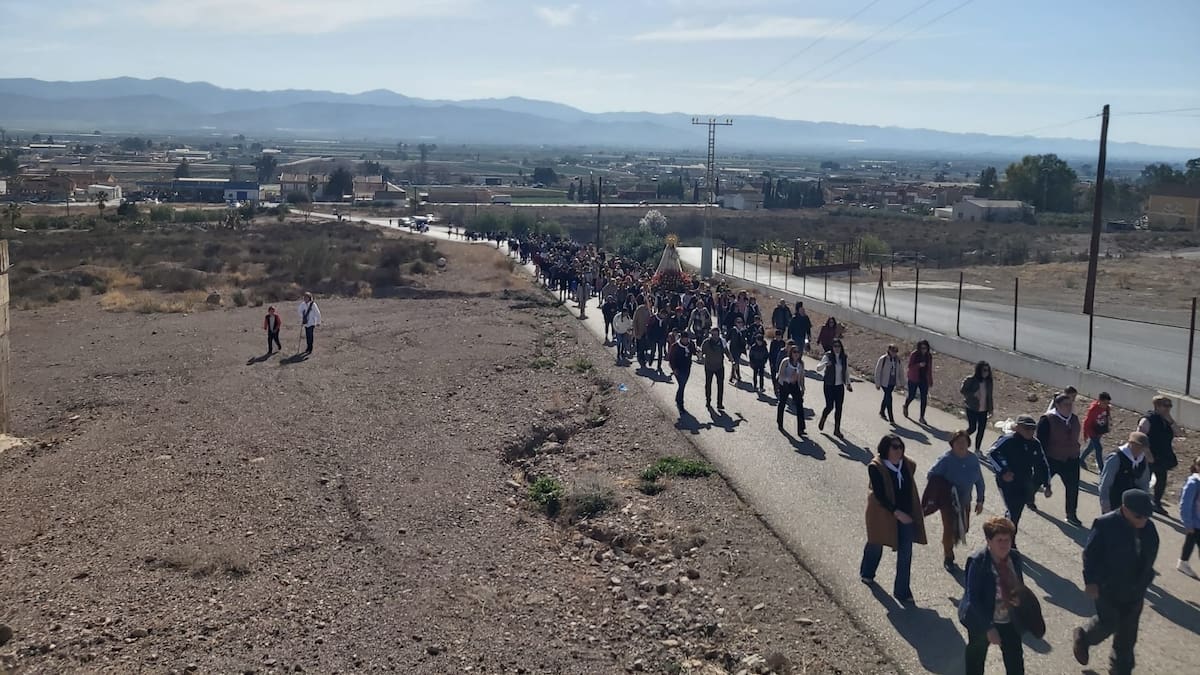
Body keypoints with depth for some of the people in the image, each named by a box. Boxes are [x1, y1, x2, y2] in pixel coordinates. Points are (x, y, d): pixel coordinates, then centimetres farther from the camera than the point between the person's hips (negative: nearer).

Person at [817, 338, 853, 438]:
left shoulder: (844, 358, 2)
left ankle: (837, 430, 13)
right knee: (830, 406, -5)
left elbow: (846, 372, 14)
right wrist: (825, 364, -40)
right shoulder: (828, 356, -10)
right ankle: (822, 419, 27)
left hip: (840, 386, 4)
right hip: (829, 385, -4)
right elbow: (818, 368, -21)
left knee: (839, 408, 4)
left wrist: (848, 383, 7)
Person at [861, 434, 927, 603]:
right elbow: (879, 495, -23)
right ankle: (867, 573, 48)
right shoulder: (876, 468, -19)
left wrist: (914, 513, 12)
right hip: (882, 513, -3)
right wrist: (897, 512, -29)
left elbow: (910, 491, 8)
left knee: (905, 553, -1)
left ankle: (902, 590, 9)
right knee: (876, 544, 20)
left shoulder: (908, 465, -4)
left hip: (906, 515, 3)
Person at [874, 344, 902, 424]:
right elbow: (877, 371, -10)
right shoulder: (883, 359, -15)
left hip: (892, 382, 5)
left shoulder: (897, 359, 0)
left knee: (887, 397, 20)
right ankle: (891, 418, -7)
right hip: (885, 382, -5)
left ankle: (882, 412, 41)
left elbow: (899, 371, 10)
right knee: (889, 398, -11)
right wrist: (877, 384, -9)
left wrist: (899, 383, 10)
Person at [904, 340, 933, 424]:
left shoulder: (929, 355, 1)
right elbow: (910, 366, -14)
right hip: (913, 379, -3)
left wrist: (930, 380, 10)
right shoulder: (914, 354, -13)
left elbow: (929, 369, 8)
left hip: (924, 380, 3)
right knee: (912, 396, 8)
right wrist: (919, 365, -30)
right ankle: (905, 406, 43)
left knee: (924, 398, -1)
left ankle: (922, 417, 6)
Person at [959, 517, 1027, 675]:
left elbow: (1019, 586, 11)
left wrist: (1018, 598, -13)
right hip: (982, 621, -4)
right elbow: (973, 598, -22)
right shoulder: (977, 562, -22)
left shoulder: (1015, 557, -5)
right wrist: (988, 628, -27)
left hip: (1010, 622, 4)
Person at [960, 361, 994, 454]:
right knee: (972, 428, -5)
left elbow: (989, 396, 10)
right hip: (972, 409, -5)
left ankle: (977, 449, 18)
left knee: (981, 430, 5)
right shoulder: (970, 380, -12)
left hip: (983, 410, 5)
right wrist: (974, 394, -21)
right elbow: (962, 390, -11)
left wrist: (990, 409, 9)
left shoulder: (988, 382, 3)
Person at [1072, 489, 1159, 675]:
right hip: (1108, 587, -5)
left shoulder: (1149, 528, -6)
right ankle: (1082, 638, 36)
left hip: (1134, 590, 5)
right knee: (1108, 623, 4)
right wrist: (1091, 581, -17)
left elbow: (1149, 556, 8)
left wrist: (1144, 582, 12)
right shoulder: (1106, 525, -22)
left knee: (1127, 634, 14)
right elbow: (1090, 554, -16)